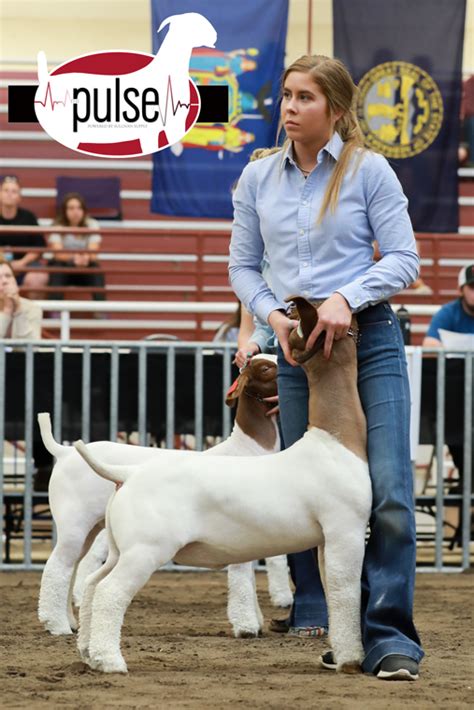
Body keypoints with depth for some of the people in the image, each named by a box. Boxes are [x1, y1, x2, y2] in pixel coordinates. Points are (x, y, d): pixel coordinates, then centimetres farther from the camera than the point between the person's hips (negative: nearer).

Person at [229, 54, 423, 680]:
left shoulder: (369, 171, -3)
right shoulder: (258, 179, 7)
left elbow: (404, 260, -6)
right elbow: (242, 265, 13)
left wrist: (347, 298, -20)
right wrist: (273, 314, -5)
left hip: (369, 340, -3)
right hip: (298, 347, 4)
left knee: (389, 493, -12)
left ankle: (389, 638, -9)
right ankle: (316, 632, 13)